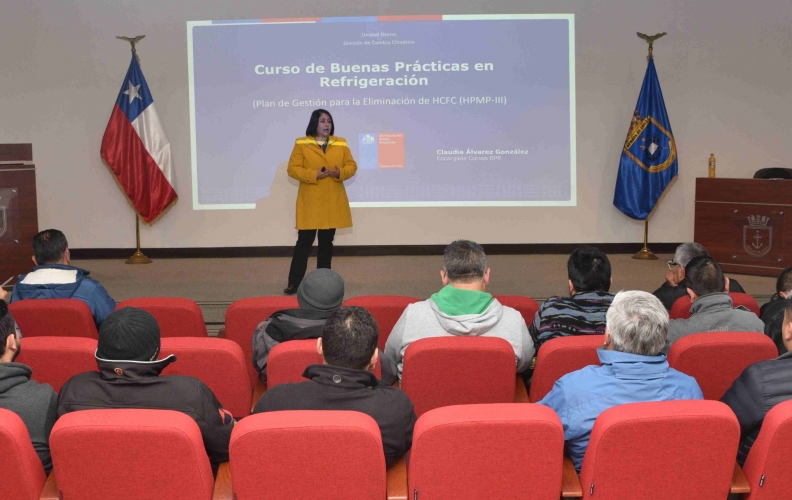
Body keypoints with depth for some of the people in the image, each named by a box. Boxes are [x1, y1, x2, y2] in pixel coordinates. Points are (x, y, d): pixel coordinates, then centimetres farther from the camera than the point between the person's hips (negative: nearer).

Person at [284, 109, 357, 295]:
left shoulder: (341, 144, 8)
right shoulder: (301, 144, -2)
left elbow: (351, 166, 7)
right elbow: (293, 169, -6)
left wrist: (340, 173, -15)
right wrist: (314, 175, -20)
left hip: (333, 202, 3)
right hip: (310, 202, -3)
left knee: (326, 242, 10)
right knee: (304, 241, -4)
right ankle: (294, 283, 0)